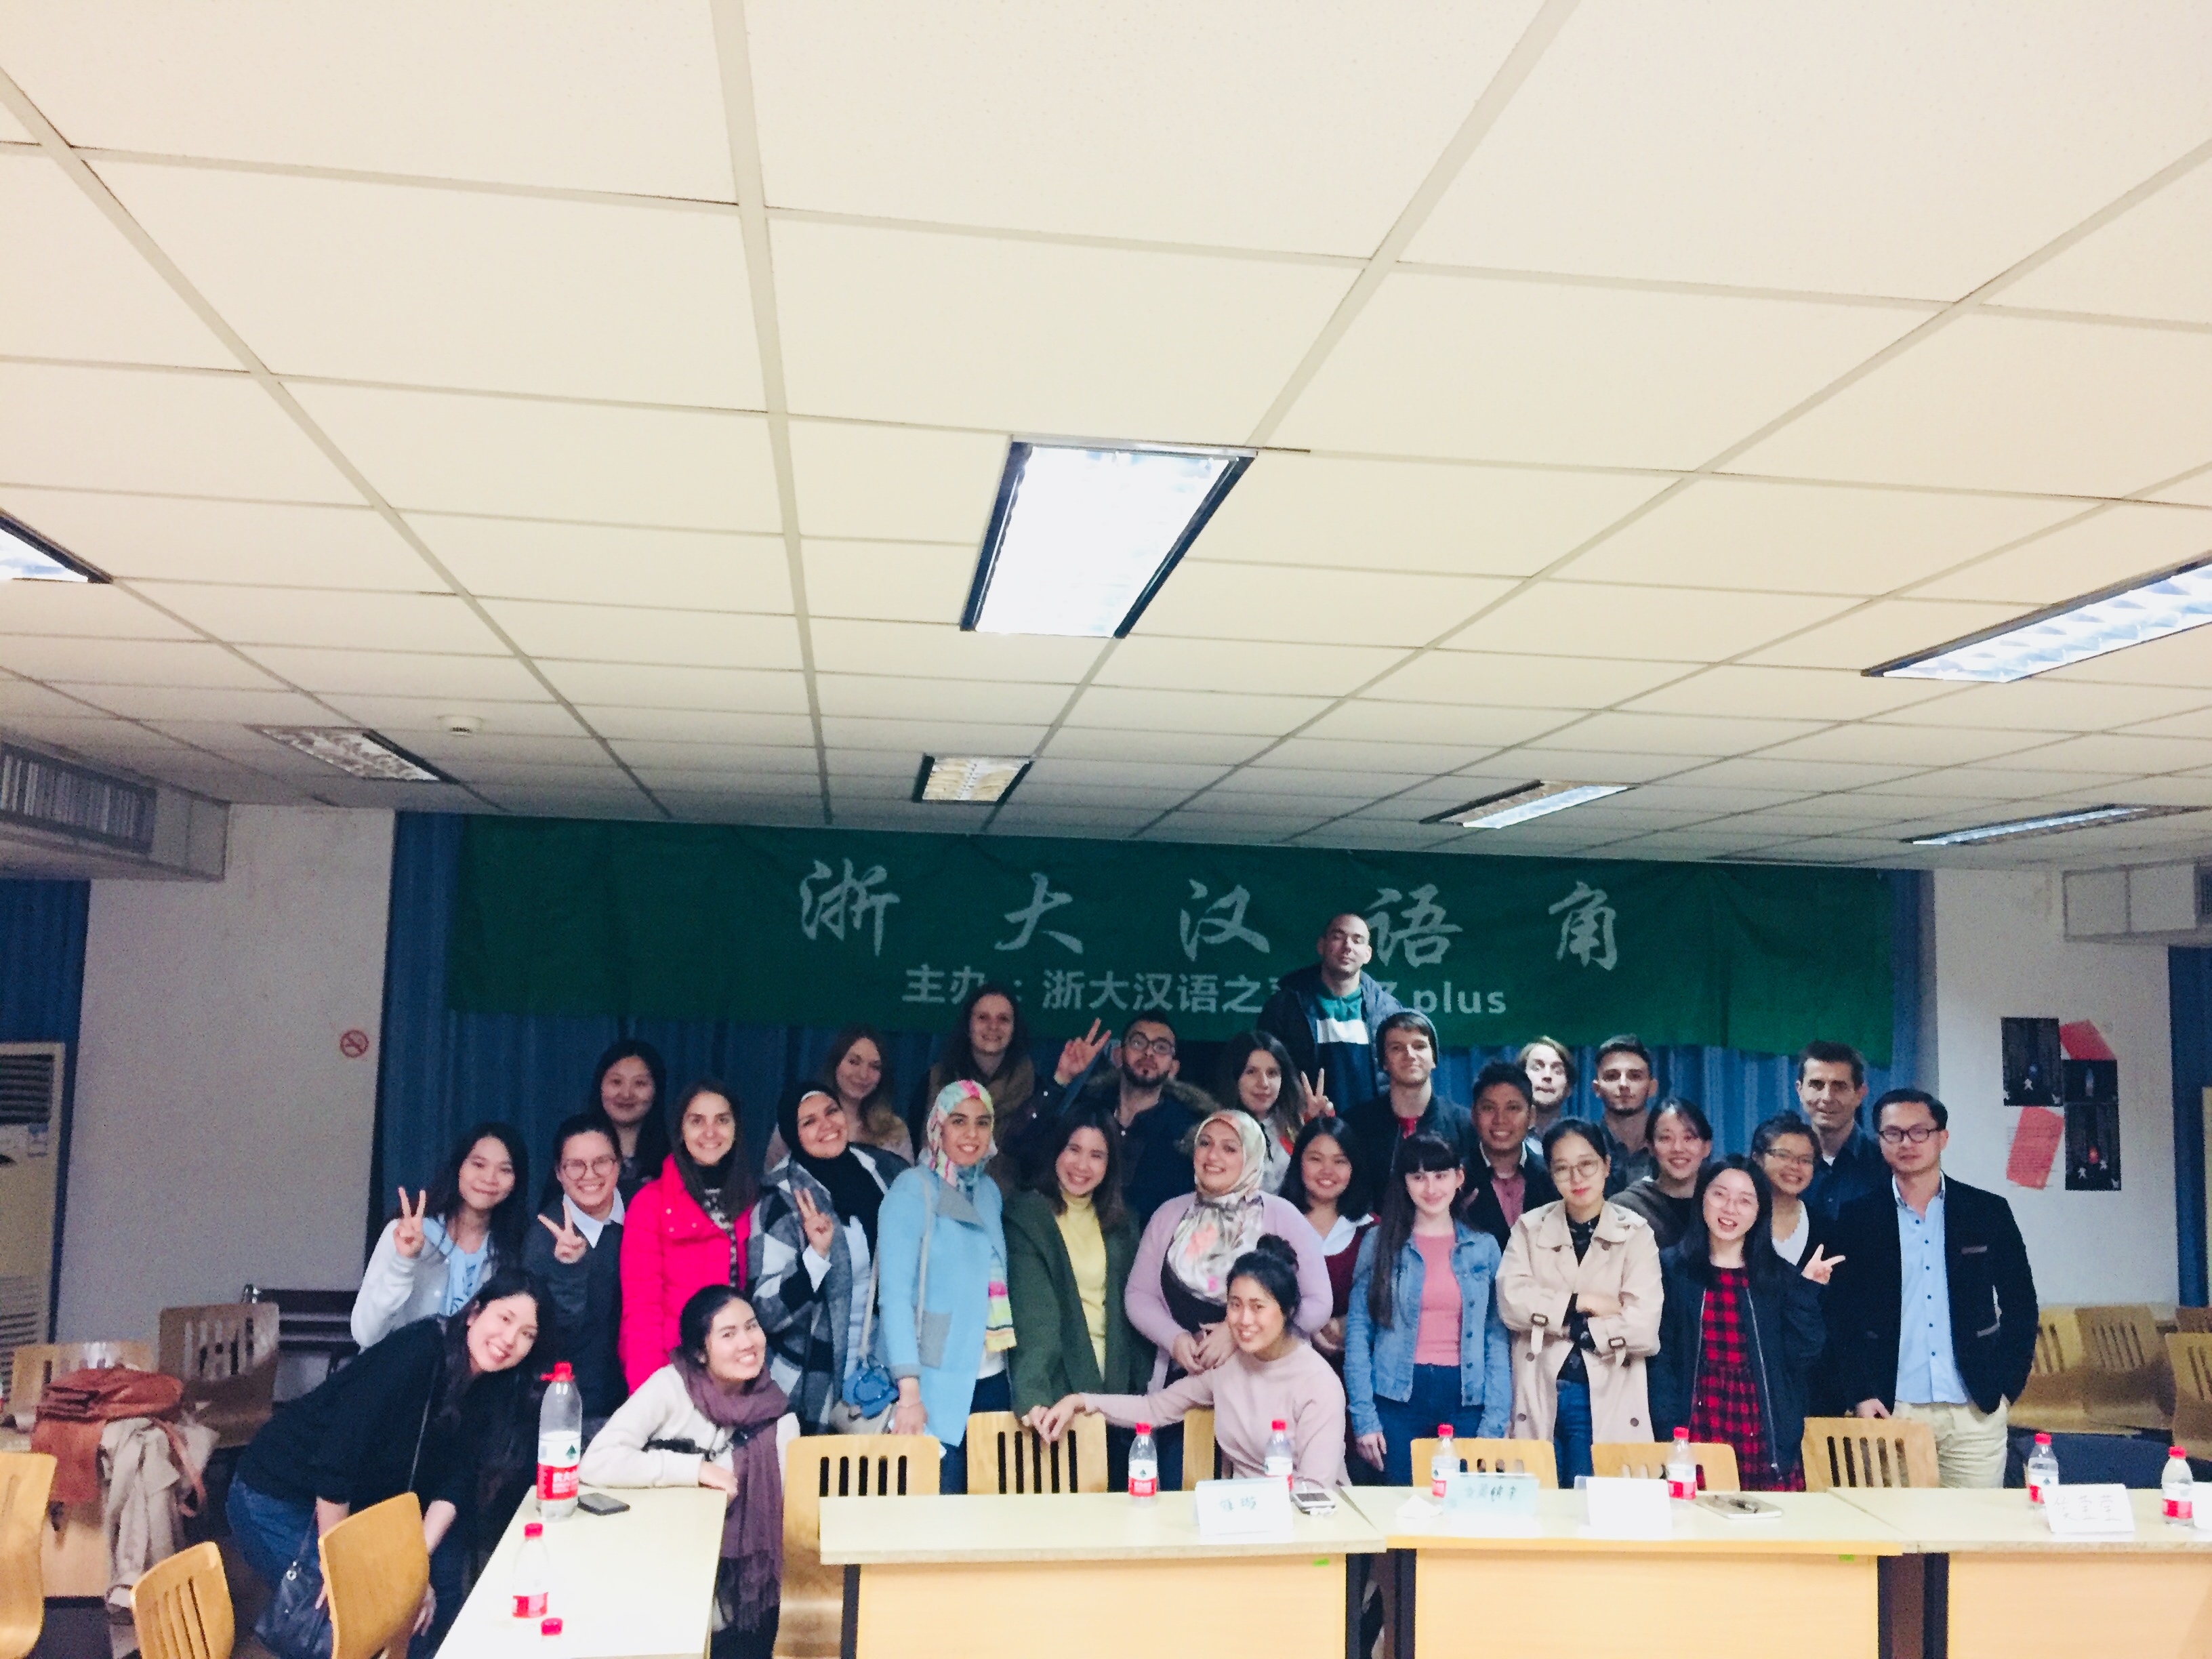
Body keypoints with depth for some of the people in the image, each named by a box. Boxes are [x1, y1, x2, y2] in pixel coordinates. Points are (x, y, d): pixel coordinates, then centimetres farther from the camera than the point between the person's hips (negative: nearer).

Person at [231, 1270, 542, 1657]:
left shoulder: (496, 1390, -5)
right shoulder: (418, 1349, -28)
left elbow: (453, 1484, -8)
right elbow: (337, 1459, -28)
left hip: (356, 1502, 7)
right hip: (276, 1499, -7)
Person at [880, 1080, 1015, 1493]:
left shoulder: (990, 1192, 11)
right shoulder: (912, 1190, -7)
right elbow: (895, 1292, -13)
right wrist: (909, 1392, -21)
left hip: (992, 1381, 6)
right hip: (938, 1387, -6)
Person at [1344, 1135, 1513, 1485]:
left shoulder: (1484, 1247, 7)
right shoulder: (1381, 1241, 3)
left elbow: (1498, 1339, 5)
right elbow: (1357, 1333, 1)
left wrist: (1495, 1425, -3)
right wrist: (1364, 1418, -6)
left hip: (1465, 1399, 1)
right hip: (1398, 1399, -1)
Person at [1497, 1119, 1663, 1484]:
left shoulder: (1635, 1234, 1)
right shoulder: (1530, 1228, 7)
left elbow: (1643, 1330, -10)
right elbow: (1511, 1303, -9)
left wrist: (1562, 1323, -5)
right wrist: (1582, 1302, -11)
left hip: (1607, 1403, -1)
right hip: (1540, 1399, 1)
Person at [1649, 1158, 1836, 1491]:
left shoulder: (1780, 1277, 10)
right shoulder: (1671, 1268, 4)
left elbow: (1800, 1360, 3)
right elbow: (1660, 1360, 1)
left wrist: (1807, 1290, -3)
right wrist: (1670, 1436, -8)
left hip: (1764, 1440, 2)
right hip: (1698, 1436, -2)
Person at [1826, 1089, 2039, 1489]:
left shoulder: (1989, 1212, 6)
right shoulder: (1857, 1219, 3)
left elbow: (2020, 1303, 10)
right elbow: (1841, 1315, 3)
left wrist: (2006, 1387, 4)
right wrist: (1861, 1395, -5)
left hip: (1976, 1411, 1)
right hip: (1892, 1411, -1)